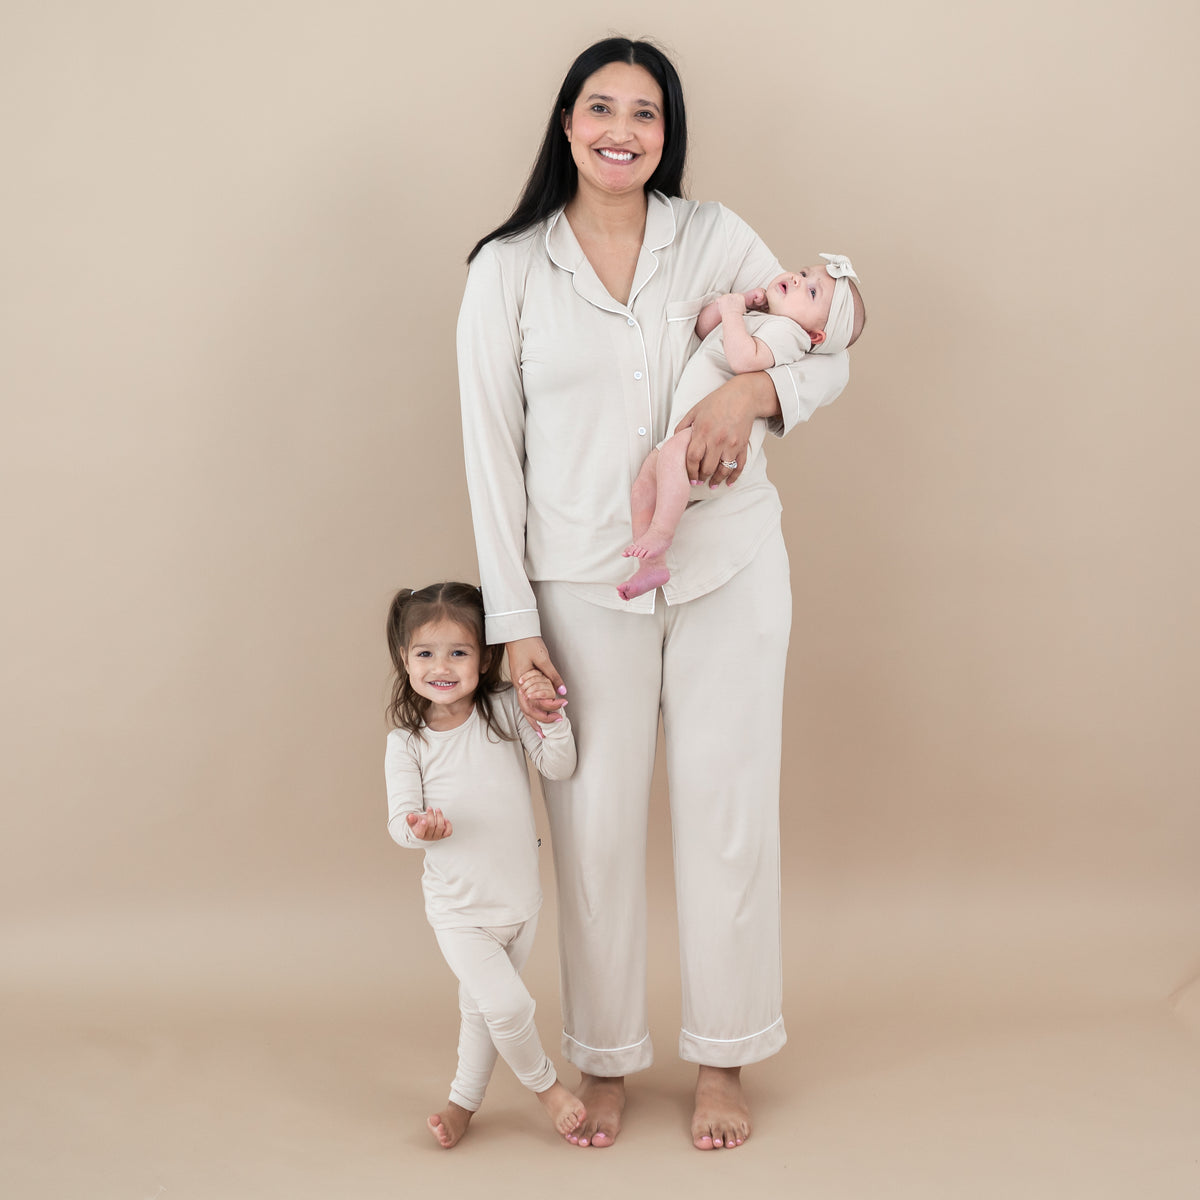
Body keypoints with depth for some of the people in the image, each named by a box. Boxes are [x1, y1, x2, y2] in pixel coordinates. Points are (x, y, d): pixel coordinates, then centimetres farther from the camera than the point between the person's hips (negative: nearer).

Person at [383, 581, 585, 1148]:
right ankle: (544, 1085, 14)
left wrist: (550, 714, -25)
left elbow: (560, 767, -9)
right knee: (507, 1004, -15)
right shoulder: (407, 742, -12)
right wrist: (419, 827, -33)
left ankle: (464, 1101, 41)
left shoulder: (504, 709, -7)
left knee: (482, 1008, 20)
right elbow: (400, 820, -10)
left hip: (519, 897, 3)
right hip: (458, 909, -3)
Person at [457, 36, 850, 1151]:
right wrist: (514, 624, -6)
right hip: (584, 586, -1)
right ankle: (606, 1061, 24)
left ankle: (722, 1061, 24)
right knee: (595, 826, 5)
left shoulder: (715, 240, 3)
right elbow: (491, 453, -1)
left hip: (728, 568, 1)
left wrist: (750, 389, -19)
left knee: (728, 816, 7)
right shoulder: (506, 270, 0)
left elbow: (828, 355, 5)